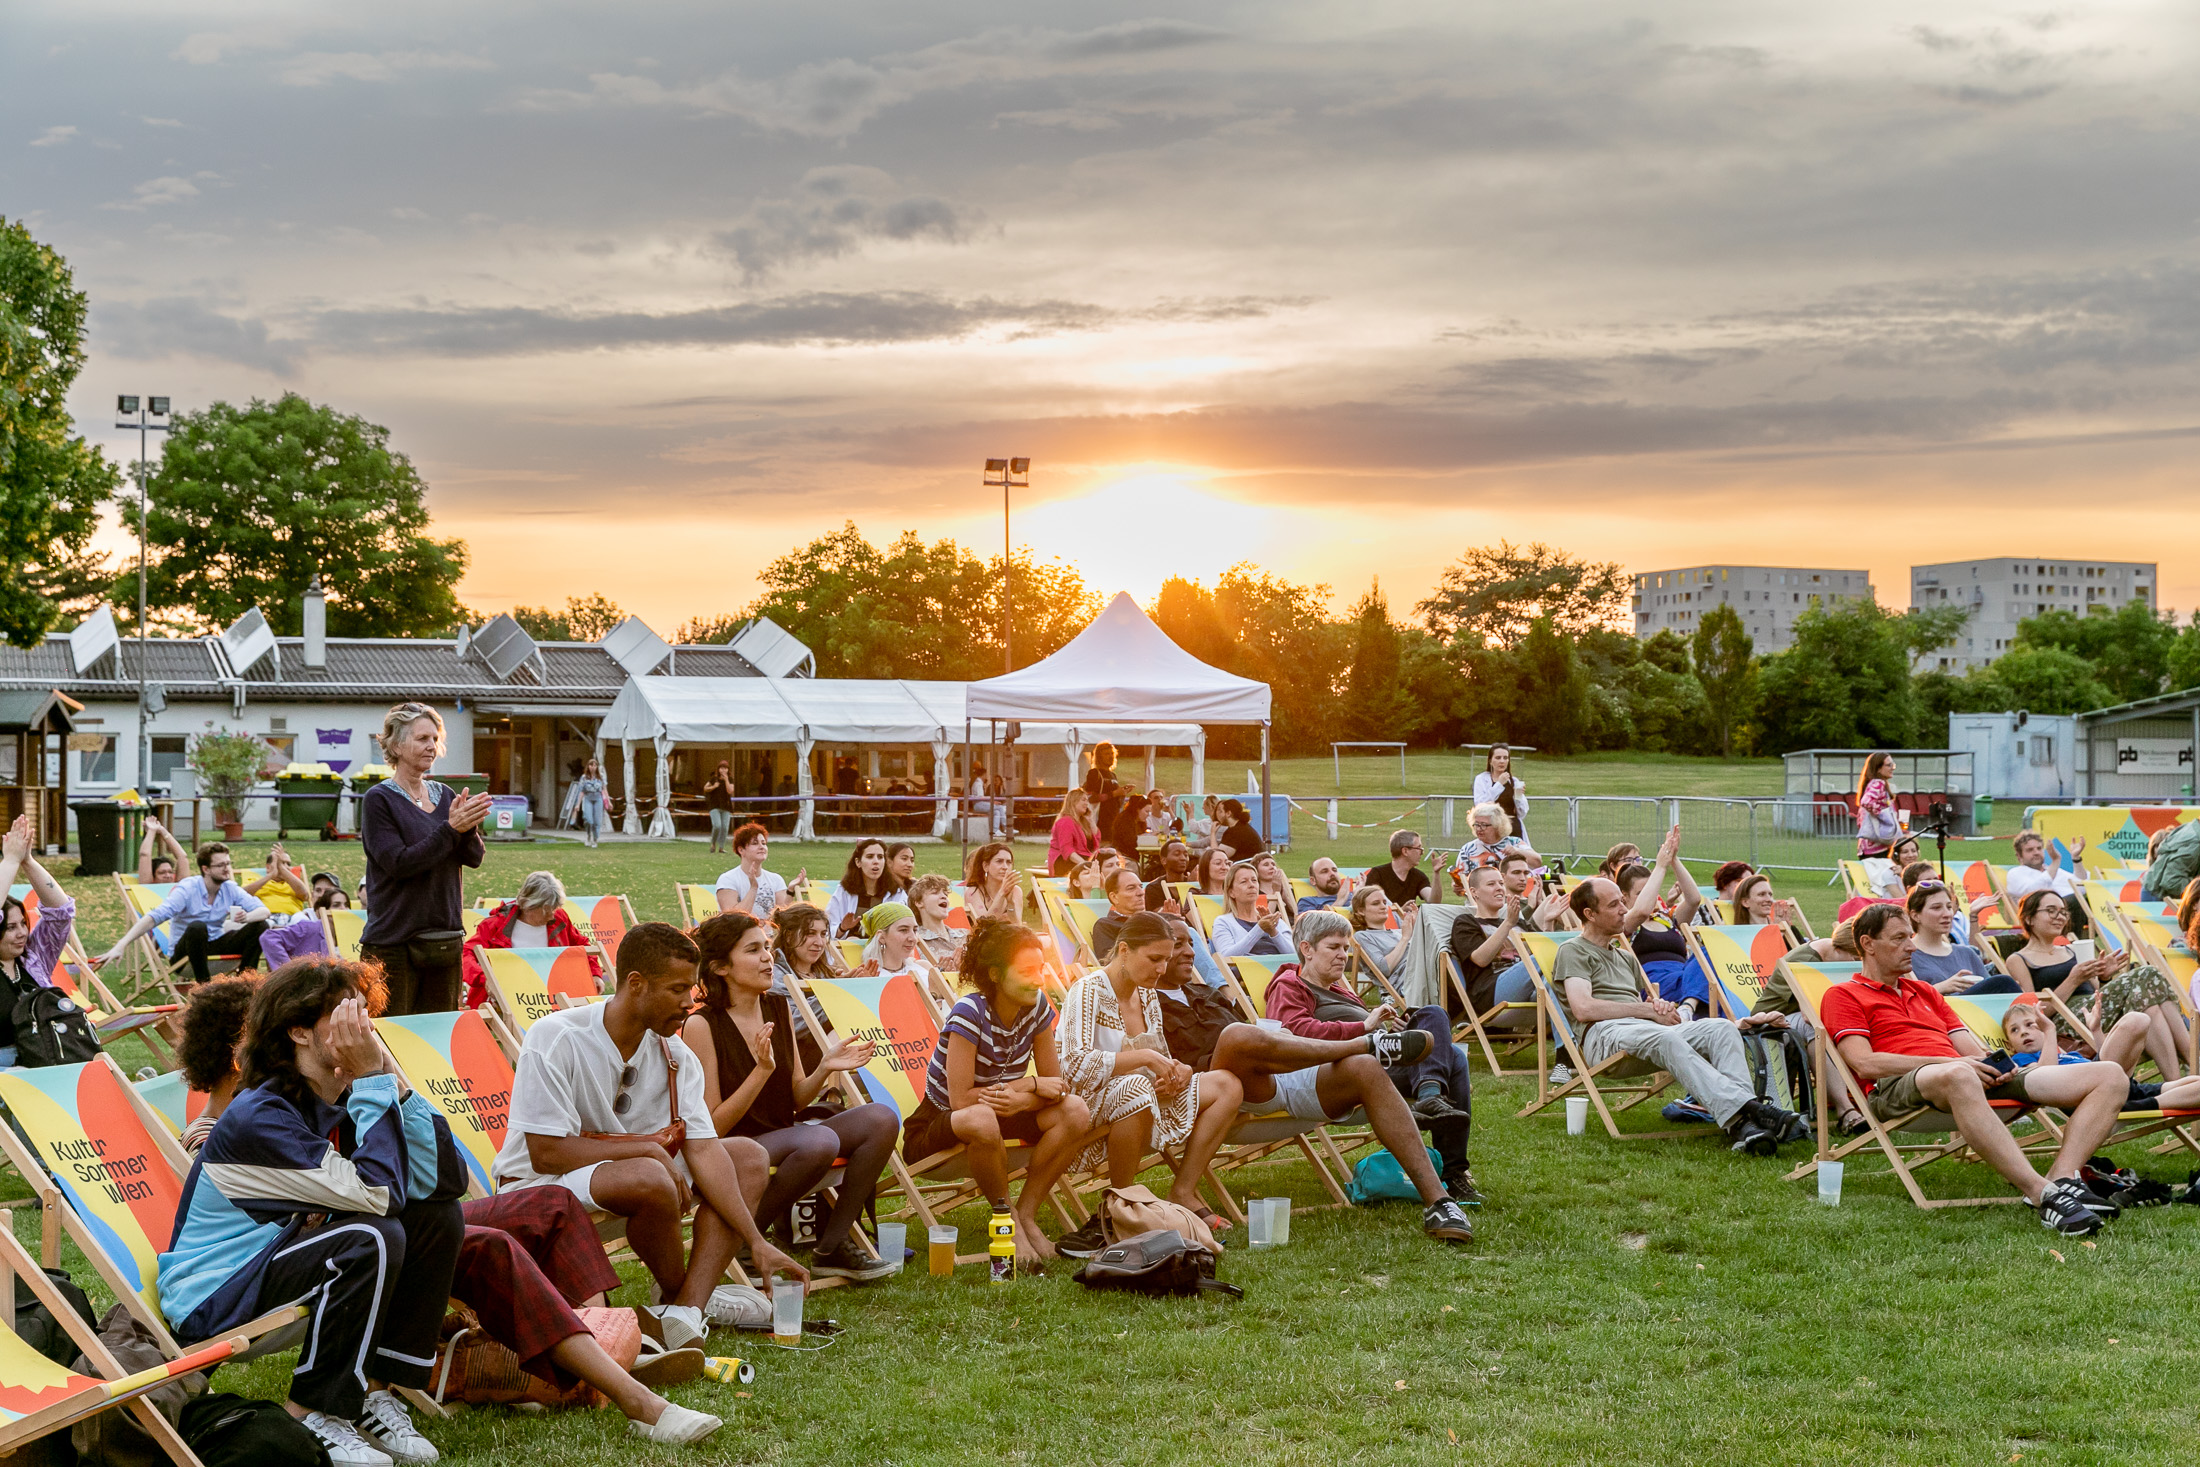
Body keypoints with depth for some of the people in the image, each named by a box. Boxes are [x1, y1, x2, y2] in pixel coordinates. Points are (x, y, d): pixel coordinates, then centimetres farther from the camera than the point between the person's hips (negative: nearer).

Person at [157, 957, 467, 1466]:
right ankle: (311, 1413, -14)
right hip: (211, 1298, -9)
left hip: (281, 1260, 9)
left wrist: (392, 1080, -12)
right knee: (373, 1238, -30)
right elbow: (377, 1193, -31)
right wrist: (374, 1078, -25)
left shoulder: (341, 1103, 3)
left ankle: (375, 1389, 1)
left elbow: (446, 1181, -6)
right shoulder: (259, 1115, -23)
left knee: (440, 1218, -1)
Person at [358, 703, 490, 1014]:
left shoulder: (445, 796, 11)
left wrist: (467, 827, -17)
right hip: (393, 942, -6)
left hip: (445, 939, 6)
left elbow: (475, 857, 4)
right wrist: (451, 829, -19)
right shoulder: (379, 799, -6)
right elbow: (399, 863, -16)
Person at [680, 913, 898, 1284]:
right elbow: (711, 1128, -14)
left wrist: (825, 1068, -6)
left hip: (783, 1137, 7)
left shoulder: (779, 1009, 8)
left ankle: (831, 1248, -7)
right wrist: (762, 1071, -22)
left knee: (881, 1119, -13)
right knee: (820, 1140, -35)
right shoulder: (701, 1026, -12)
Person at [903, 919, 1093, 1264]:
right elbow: (961, 1100, -27)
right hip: (933, 1128, -6)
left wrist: (1021, 1101, -26)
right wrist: (1029, 1085, -19)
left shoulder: (1037, 1006, -4)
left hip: (998, 1115, 6)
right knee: (983, 1120, -42)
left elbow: (1054, 1086, -3)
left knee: (1076, 1113, -18)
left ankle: (1026, 1213, -9)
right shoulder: (970, 1012, -23)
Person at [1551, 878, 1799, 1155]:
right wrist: (1649, 1011, -5)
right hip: (1603, 1034, -7)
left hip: (1649, 1029, 7)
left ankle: (1741, 1125, -43)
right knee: (1665, 1038, -39)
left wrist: (1659, 1006, 4)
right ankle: (1748, 1107, -53)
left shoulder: (1625, 957, 35)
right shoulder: (1573, 952, 10)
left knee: (1722, 1027, -20)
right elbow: (1583, 1009, -7)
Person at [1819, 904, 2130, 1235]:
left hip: (1976, 1078, 7)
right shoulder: (1843, 996, 12)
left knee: (2110, 1077, -7)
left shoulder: (1925, 991, 35)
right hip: (1897, 1087, -7)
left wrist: (1994, 1065, 0)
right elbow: (1865, 1064, -5)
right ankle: (2042, 1195, -50)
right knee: (1957, 1077, -46)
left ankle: (2061, 1179, -30)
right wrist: (1951, 1061, -12)